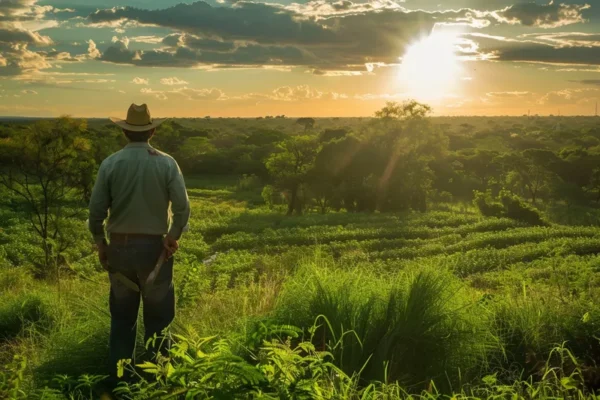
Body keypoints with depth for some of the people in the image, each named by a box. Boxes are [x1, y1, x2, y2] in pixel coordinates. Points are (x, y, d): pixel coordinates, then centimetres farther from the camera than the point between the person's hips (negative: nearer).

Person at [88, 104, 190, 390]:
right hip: (155, 247, -1)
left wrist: (100, 244, 10)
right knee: (157, 317, 12)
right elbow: (182, 208, -13)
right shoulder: (166, 163, -8)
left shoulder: (110, 164, -5)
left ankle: (118, 377, 21)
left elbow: (96, 211, -5)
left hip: (119, 247, 2)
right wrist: (174, 237, 3)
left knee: (122, 317, 15)